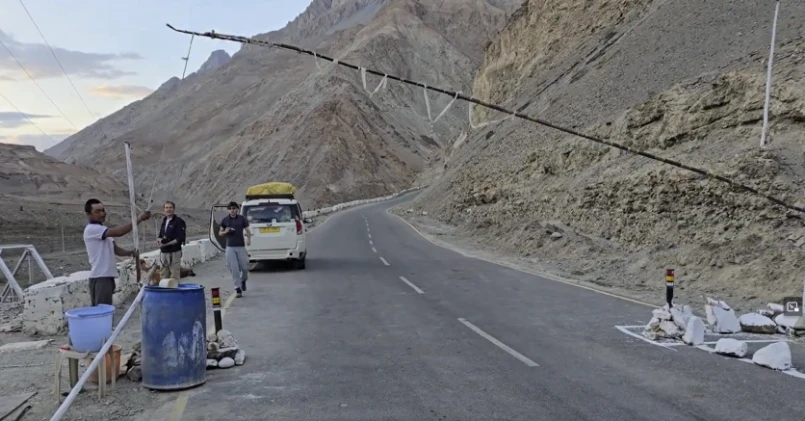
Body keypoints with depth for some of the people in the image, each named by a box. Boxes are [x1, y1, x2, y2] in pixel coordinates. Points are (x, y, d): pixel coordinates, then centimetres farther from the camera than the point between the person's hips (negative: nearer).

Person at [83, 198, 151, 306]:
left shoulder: (102, 229, 17)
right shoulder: (91, 229, -13)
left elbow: (115, 249, 18)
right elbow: (118, 232, -24)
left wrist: (129, 252, -3)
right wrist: (139, 219, -23)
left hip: (107, 276, 9)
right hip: (100, 277, -9)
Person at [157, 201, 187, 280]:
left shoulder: (178, 221, -9)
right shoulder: (164, 221, 14)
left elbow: (180, 238, -15)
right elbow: (160, 235, 20)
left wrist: (167, 243, -21)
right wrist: (159, 239, -4)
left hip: (174, 253, -8)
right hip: (164, 252, 8)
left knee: (174, 277, -6)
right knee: (164, 275, 16)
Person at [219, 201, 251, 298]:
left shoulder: (242, 219, 2)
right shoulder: (225, 220, 5)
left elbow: (247, 231, 2)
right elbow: (220, 233, 13)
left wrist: (249, 239, -18)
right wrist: (226, 232, -9)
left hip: (241, 246, 0)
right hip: (230, 247, 0)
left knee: (244, 267, 2)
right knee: (234, 269, -4)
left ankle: (243, 281, 34)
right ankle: (238, 289, 1)